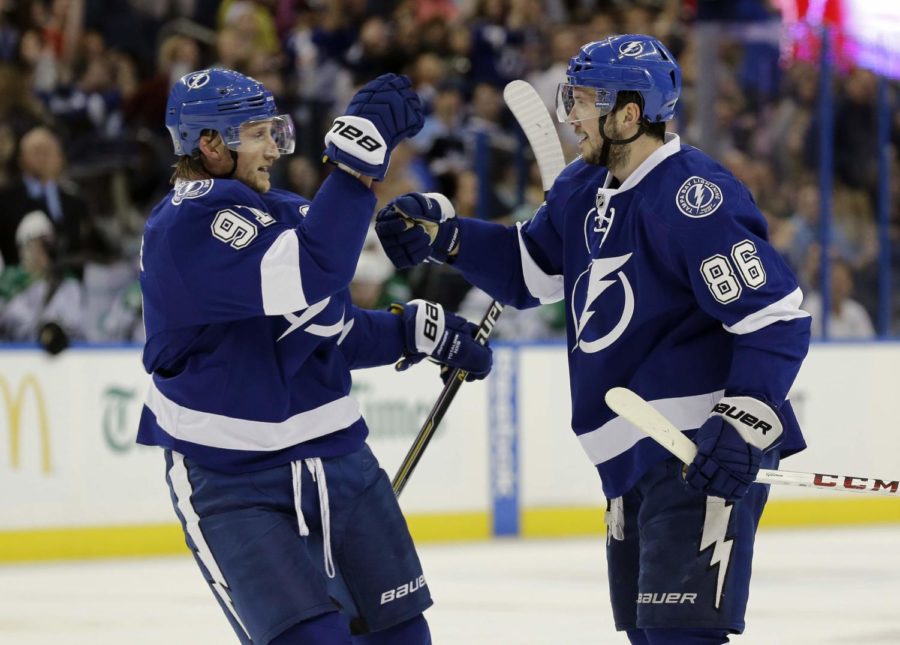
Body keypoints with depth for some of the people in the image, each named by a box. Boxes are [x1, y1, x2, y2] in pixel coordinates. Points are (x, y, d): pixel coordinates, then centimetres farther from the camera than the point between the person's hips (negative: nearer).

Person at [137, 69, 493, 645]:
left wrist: (416, 330, 10)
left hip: (338, 461, 8)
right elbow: (308, 277, -34)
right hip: (231, 484, -8)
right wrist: (361, 151, -34)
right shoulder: (184, 224, -19)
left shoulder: (288, 212, 10)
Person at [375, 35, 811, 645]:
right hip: (631, 456, 10)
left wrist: (743, 423, -28)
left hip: (705, 454, -10)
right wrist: (442, 233, 11)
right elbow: (527, 269, 25)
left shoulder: (693, 196, -19)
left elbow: (777, 318, -21)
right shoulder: (585, 188, 10)